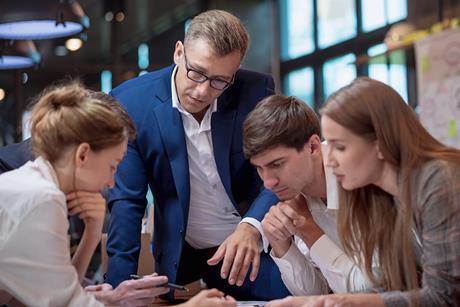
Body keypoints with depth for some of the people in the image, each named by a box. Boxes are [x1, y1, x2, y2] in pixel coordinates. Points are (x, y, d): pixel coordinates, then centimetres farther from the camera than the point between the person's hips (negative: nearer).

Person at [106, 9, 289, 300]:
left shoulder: (256, 92, -12)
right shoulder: (131, 102, -14)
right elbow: (127, 201, -11)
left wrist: (251, 226, -33)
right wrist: (120, 287, -17)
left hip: (255, 245, 0)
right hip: (181, 256, 0)